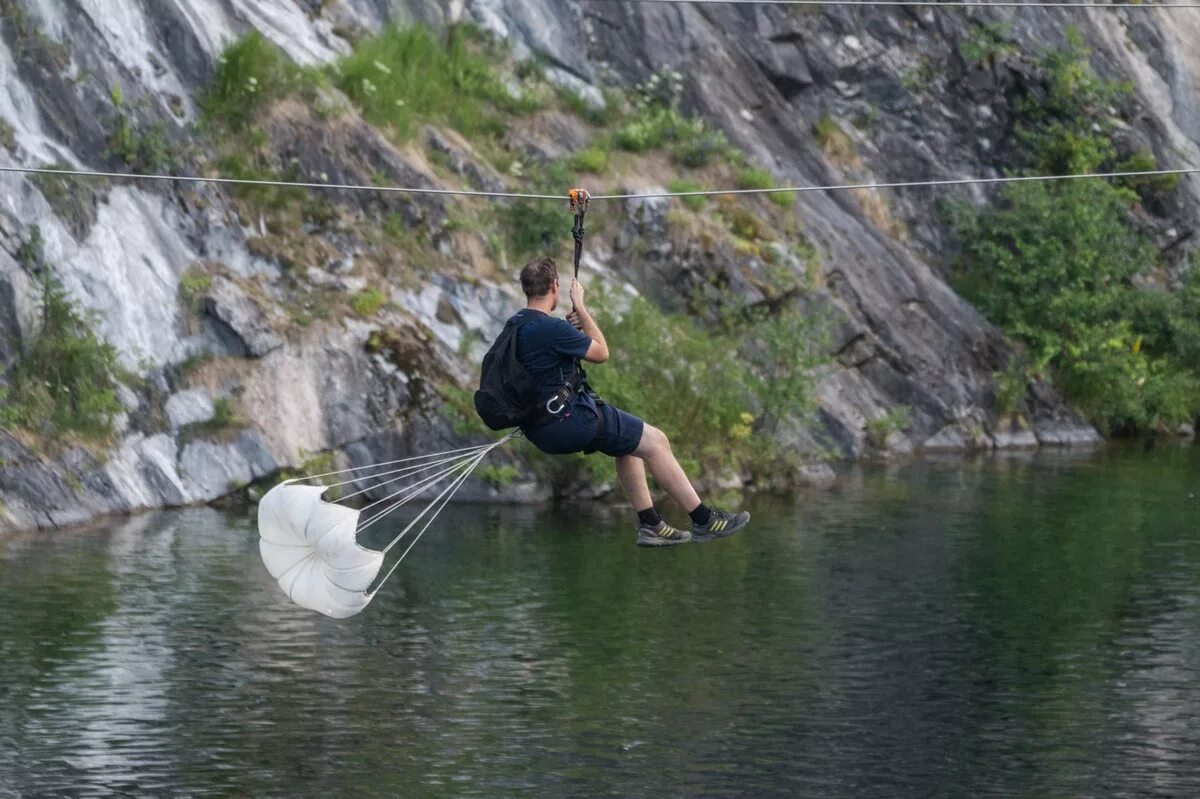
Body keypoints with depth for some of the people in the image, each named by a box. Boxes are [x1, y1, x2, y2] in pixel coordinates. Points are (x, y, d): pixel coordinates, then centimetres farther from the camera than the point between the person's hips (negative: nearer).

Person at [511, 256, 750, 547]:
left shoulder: (517, 324, 7)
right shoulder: (551, 328, -22)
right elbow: (601, 352, -8)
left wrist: (571, 325, 11)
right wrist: (581, 307, -2)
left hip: (538, 427, 10)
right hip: (569, 422, -10)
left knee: (630, 440, 26)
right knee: (654, 442, 2)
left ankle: (650, 525, 24)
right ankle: (704, 520, 8)